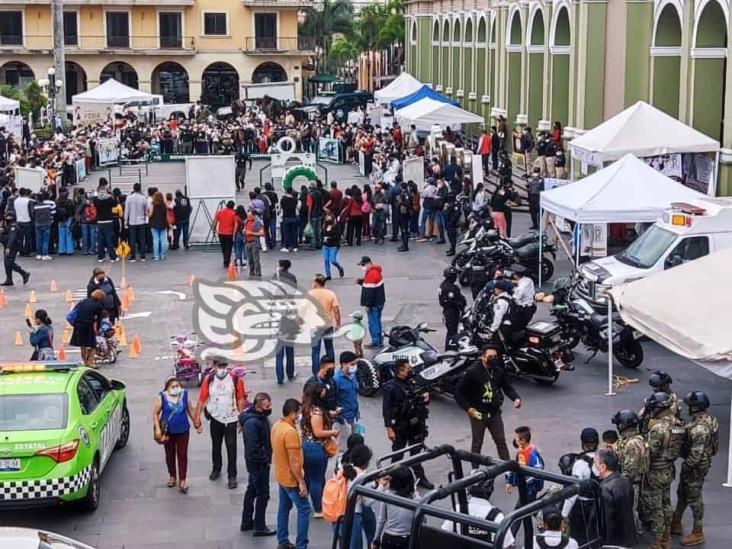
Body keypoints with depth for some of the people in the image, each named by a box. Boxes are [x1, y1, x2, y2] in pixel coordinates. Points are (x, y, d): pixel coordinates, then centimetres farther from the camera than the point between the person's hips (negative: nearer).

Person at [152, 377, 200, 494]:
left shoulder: (184, 395, -5)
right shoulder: (162, 397, -11)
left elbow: (191, 410, 6)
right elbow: (155, 413, -5)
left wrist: (197, 424, 10)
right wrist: (157, 429, -11)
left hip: (183, 430, 0)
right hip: (168, 431, 0)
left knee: (182, 455, 0)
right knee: (170, 454, 14)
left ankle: (182, 480, 5)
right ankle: (172, 476, 32)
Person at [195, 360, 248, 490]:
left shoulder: (236, 379, -13)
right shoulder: (209, 379, -8)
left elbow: (241, 399, -6)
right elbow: (202, 398, -5)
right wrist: (197, 416, -7)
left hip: (231, 420, -2)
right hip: (215, 419, 2)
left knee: (231, 448, 1)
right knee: (216, 446, 19)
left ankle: (232, 476, 10)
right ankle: (216, 469, 39)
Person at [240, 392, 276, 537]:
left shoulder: (261, 417, 5)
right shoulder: (252, 422, -25)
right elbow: (252, 447, -27)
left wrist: (267, 458, 7)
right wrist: (264, 460, -17)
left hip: (258, 463, 10)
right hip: (258, 463, -10)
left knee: (252, 491, 19)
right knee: (263, 494, -2)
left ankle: (246, 522, 32)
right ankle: (259, 527, 7)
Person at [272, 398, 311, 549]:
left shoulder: (277, 425, 1)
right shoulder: (290, 432, -28)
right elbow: (294, 461, -26)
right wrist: (301, 482, -20)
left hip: (281, 475, 9)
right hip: (291, 478, -9)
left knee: (284, 507, 17)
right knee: (304, 509, -2)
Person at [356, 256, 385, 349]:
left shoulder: (371, 274, -22)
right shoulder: (376, 271, 11)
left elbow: (370, 291, -23)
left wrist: (367, 304, -19)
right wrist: (360, 281, 4)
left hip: (374, 304, -10)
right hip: (379, 302, 10)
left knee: (373, 323, -3)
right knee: (377, 321, 17)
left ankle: (376, 342, 2)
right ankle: (380, 341, 24)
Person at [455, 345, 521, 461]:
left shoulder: (499, 371, 1)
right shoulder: (473, 372, -13)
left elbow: (508, 387, 13)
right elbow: (459, 392, -10)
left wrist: (516, 398, -7)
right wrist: (468, 408, -17)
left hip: (495, 413, 4)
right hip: (478, 414, -4)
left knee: (501, 441, 8)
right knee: (477, 444, 9)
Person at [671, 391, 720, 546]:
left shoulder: (699, 428, -31)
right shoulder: (708, 418, 0)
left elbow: (696, 454, -30)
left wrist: (685, 467, -17)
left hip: (696, 467, -10)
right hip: (703, 462, 10)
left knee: (694, 498, 4)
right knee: (682, 493, 22)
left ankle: (698, 533, 17)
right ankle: (676, 524, 36)